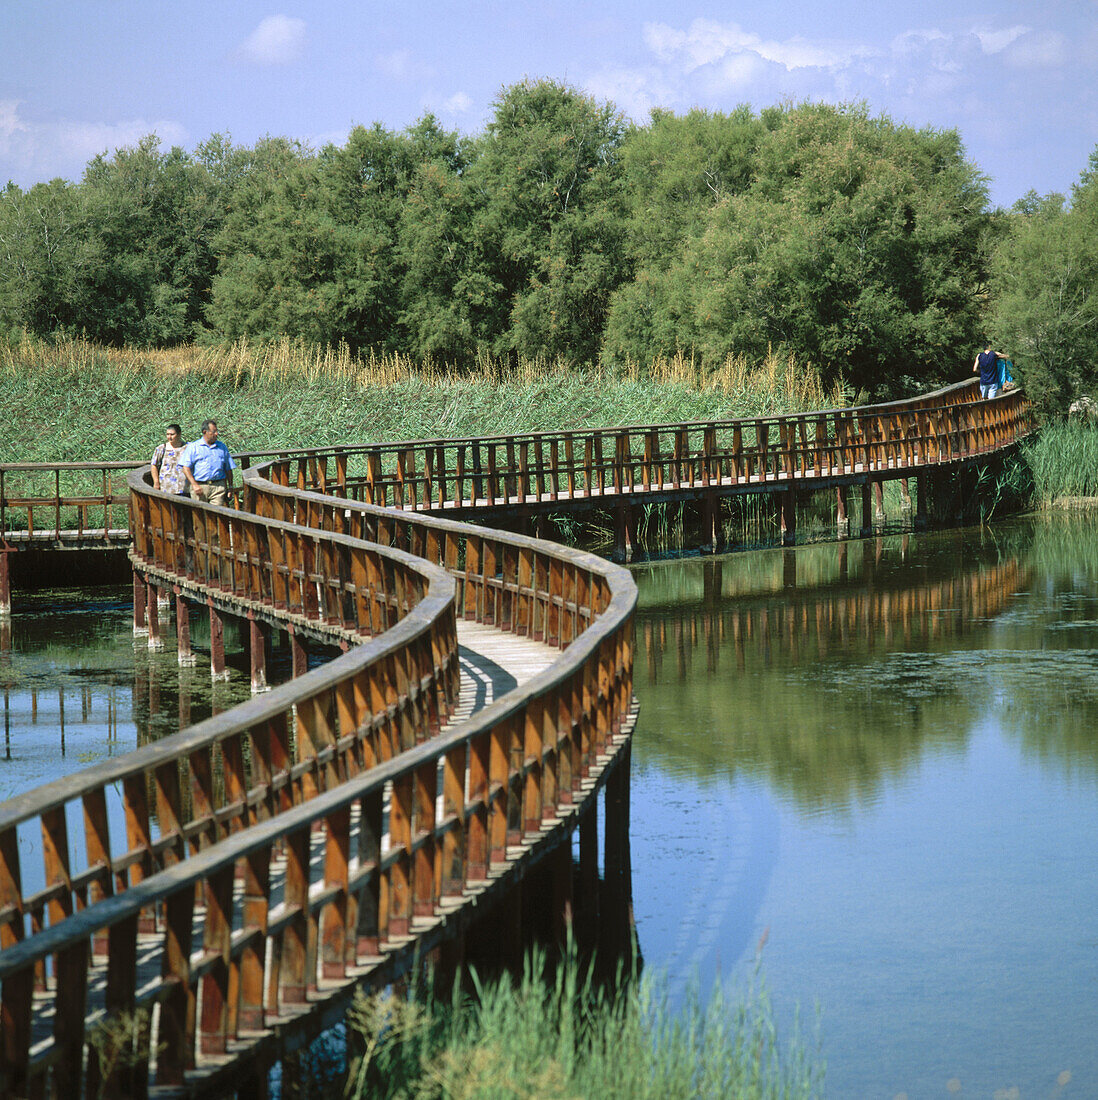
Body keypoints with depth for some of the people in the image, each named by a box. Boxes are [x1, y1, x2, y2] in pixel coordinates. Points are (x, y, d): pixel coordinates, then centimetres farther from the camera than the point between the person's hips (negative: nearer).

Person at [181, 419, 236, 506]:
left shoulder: (222, 447, 16)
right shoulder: (193, 447, 5)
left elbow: (228, 469, 20)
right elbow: (186, 468, -3)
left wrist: (230, 486, 12)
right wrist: (194, 484, -12)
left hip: (218, 487, 2)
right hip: (199, 486, -2)